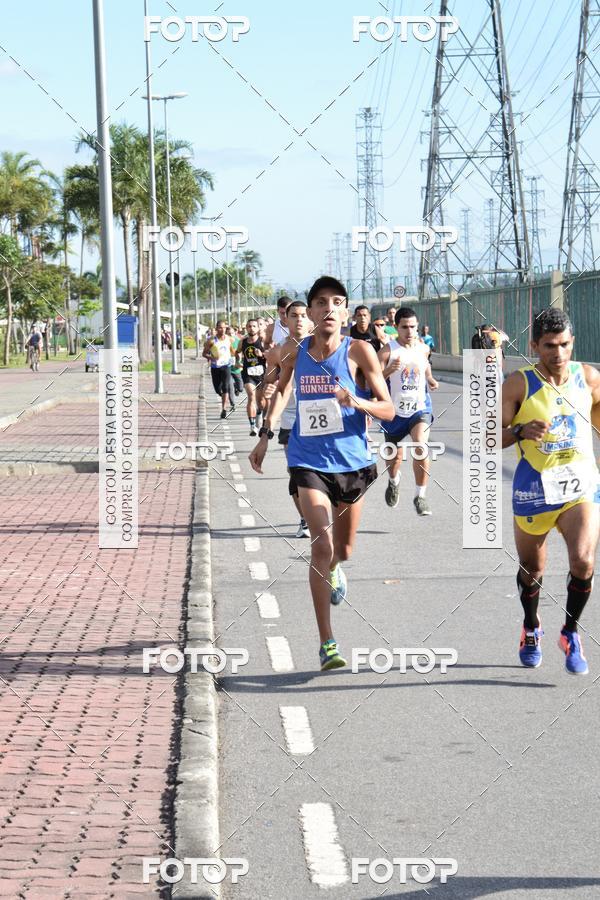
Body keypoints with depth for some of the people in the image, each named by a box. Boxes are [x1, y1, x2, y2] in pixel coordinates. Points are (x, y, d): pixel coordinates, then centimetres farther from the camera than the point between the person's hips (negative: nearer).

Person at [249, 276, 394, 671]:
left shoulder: (359, 351, -9)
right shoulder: (296, 354, -1)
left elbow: (388, 410, -8)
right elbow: (282, 391, 21)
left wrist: (355, 401, -26)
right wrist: (266, 434, 12)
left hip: (352, 461, 0)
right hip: (309, 461, 0)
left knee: (343, 549, 17)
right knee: (322, 545, -17)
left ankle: (334, 569, 57)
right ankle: (327, 643, -16)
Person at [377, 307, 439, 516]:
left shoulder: (423, 348, 0)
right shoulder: (387, 351, -13)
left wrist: (431, 380, 6)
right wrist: (389, 369, -37)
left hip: (420, 408, 1)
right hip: (395, 411, -1)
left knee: (420, 447, -24)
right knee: (394, 457, 15)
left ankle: (420, 496, -12)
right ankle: (393, 482, 50)